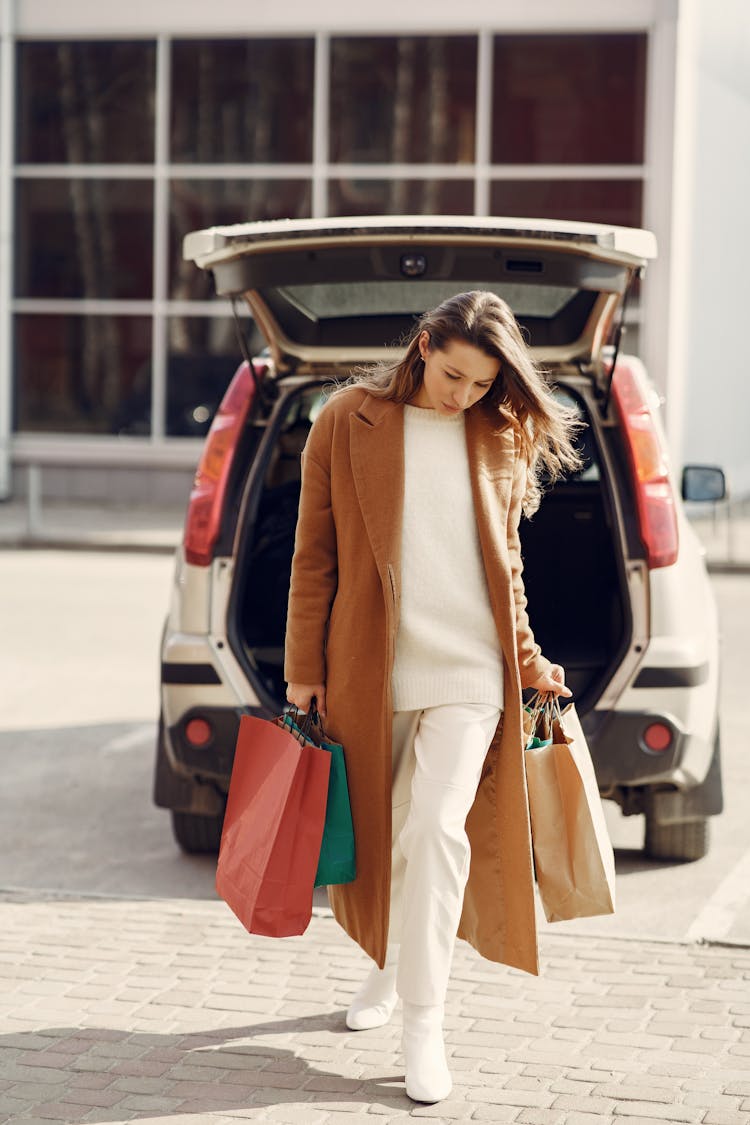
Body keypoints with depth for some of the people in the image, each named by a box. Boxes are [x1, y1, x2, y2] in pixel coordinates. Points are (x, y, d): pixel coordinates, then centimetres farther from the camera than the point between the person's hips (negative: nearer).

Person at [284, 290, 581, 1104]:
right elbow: (314, 554, 2)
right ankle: (387, 962, 37)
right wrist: (304, 667, 0)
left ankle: (422, 1021, -5)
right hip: (369, 668, 0)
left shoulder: (502, 441, 6)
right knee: (376, 829, 12)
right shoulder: (348, 422, -1)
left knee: (436, 831, -11)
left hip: (468, 671, 0)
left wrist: (528, 665, 15)